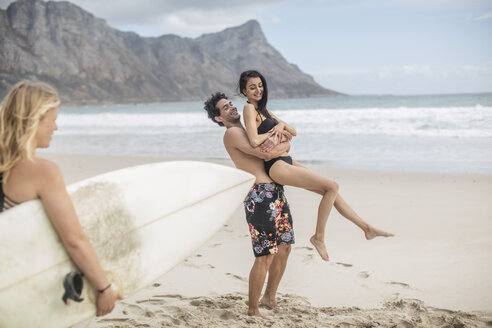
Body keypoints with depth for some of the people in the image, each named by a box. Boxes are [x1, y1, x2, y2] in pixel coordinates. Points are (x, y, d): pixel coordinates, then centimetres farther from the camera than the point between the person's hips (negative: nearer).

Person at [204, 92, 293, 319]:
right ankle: (253, 310, 7)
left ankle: (269, 297, 35)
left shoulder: (247, 132, 23)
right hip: (260, 196, -9)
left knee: (284, 248, 17)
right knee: (265, 257, -6)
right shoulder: (232, 133, -7)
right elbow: (266, 153, -20)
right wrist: (285, 144, -1)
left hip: (277, 193, 9)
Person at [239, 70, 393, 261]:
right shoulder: (249, 109, -8)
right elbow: (254, 141, -25)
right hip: (277, 166, -9)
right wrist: (274, 132, -6)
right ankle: (319, 237, -1)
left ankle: (367, 228, 22)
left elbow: (294, 132, 18)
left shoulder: (263, 110, 19)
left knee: (331, 191, 12)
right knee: (332, 186, -12)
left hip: (288, 162, 9)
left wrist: (281, 126, -4)